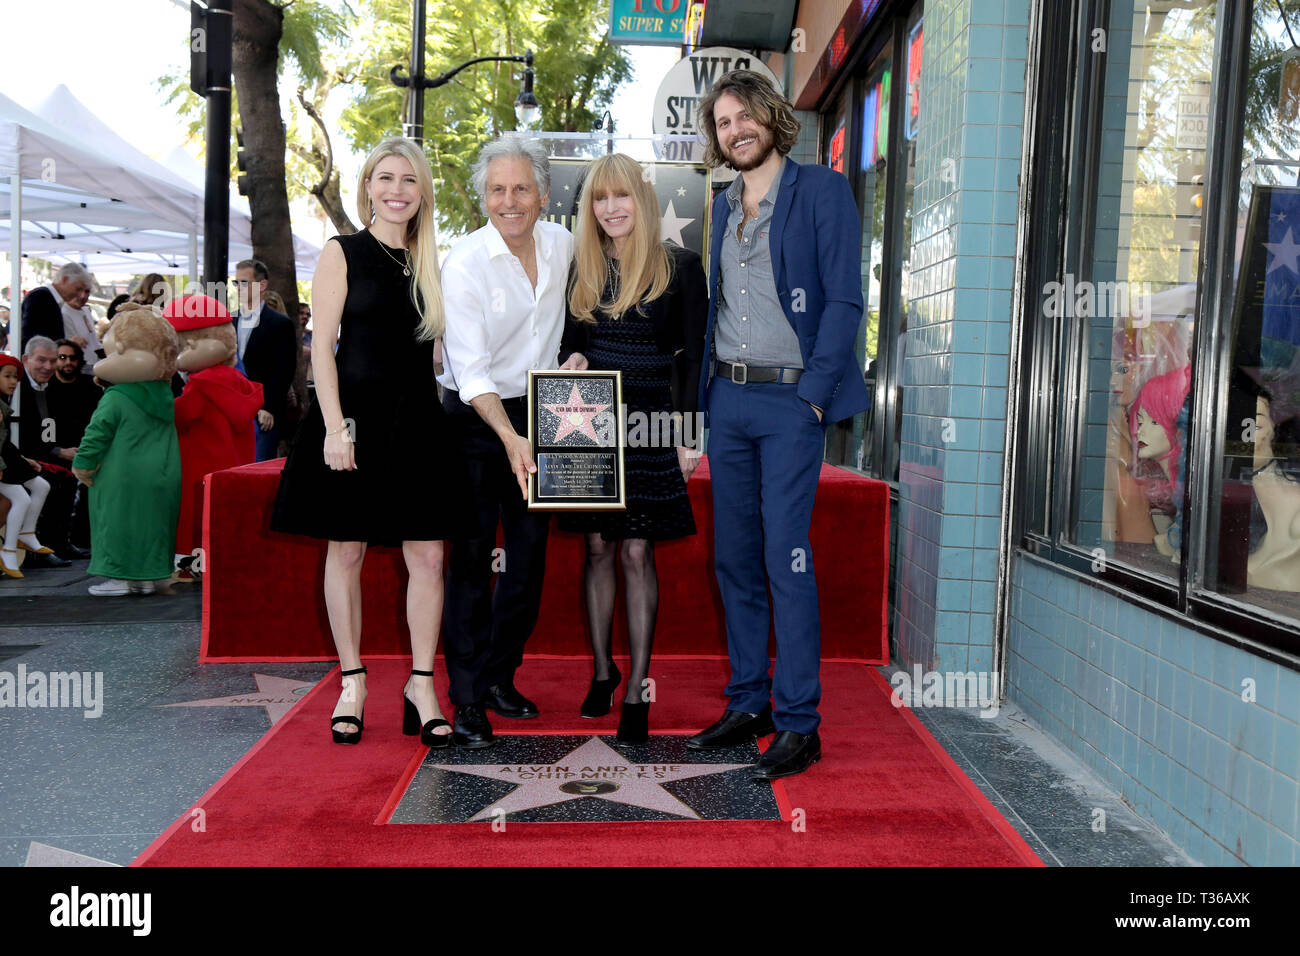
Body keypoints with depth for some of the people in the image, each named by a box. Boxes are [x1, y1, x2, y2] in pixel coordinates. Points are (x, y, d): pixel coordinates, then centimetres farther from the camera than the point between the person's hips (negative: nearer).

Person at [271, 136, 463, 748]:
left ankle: (422, 685, 10)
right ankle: (352, 683, 17)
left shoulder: (427, 261, 14)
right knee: (347, 551, 4)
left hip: (418, 421, 4)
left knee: (427, 556, 0)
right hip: (356, 415, -4)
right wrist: (335, 425, -13)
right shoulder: (342, 253, 2)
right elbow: (323, 345, -4)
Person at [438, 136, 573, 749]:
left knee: (530, 552, 8)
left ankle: (500, 676, 23)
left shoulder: (563, 244, 1)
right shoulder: (464, 262, -15)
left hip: (539, 411, 5)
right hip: (476, 418, -5)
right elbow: (471, 371, -21)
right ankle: (467, 698, 6)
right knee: (472, 555, -4)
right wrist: (510, 439, -33)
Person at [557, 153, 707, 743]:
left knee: (637, 552, -2)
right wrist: (571, 359, -6)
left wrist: (689, 434, -7)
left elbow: (695, 355, -2)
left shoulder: (679, 266, -2)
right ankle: (602, 670, 23)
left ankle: (637, 691, 6)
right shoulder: (581, 267, 9)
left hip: (649, 420, -3)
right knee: (598, 547, 9)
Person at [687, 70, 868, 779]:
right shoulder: (722, 208, 18)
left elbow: (844, 300, -8)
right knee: (734, 558, 8)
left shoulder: (821, 191, -1)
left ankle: (799, 725, 1)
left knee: (786, 559, -8)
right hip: (728, 400, 7)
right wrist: (708, 385, 9)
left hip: (790, 401, -6)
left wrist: (813, 394, -15)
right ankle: (747, 706, 20)